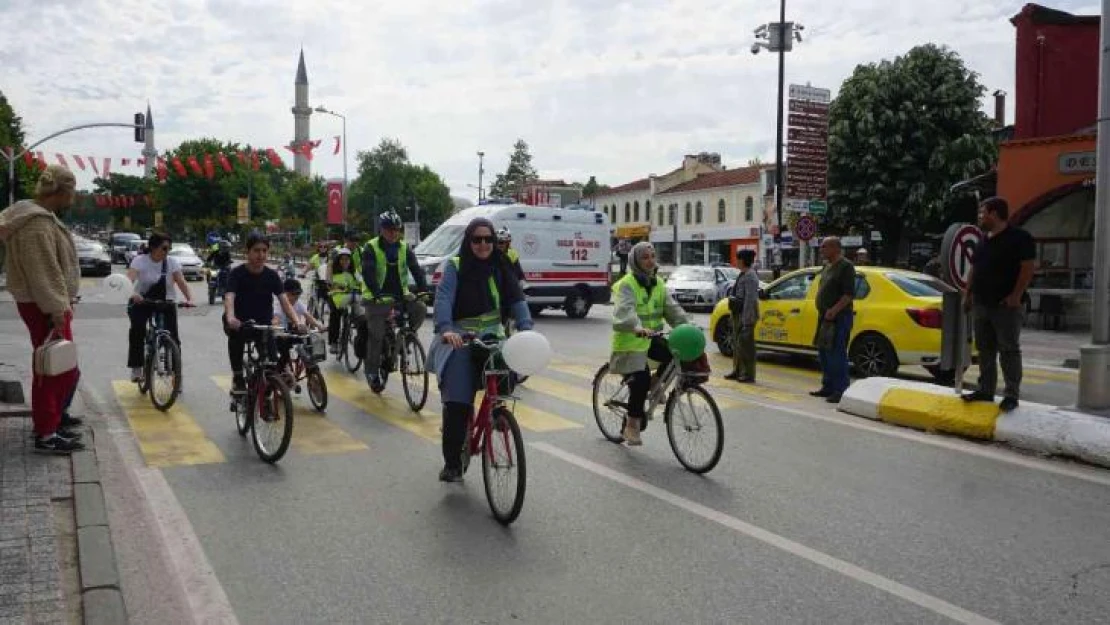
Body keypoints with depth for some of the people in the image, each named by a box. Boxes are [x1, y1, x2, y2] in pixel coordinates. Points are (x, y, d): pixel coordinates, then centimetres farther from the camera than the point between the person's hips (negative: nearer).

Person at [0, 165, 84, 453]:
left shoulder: (41, 217, 15)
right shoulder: (36, 224, -20)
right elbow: (43, 272, -24)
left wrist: (63, 302, 21)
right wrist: (57, 310, -25)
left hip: (45, 304, 11)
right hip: (44, 307, -11)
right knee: (55, 368, -7)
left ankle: (51, 421, 29)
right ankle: (46, 435, -1)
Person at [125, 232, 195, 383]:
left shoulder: (172, 262, -3)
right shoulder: (140, 261, -8)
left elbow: (181, 282, -14)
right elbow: (129, 279, -24)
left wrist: (189, 298, -32)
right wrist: (133, 294, -45)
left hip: (166, 302, 2)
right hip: (141, 302, -1)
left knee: (173, 333, -14)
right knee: (137, 328, -26)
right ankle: (136, 368, -17)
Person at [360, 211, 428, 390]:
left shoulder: (404, 248, 3)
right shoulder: (372, 247, -9)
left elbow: (416, 269, -6)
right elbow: (367, 273, -20)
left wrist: (423, 290, -24)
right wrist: (377, 294, -35)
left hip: (400, 294, 4)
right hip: (377, 297, -3)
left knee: (420, 309, -22)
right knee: (376, 335, -6)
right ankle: (372, 371, 10)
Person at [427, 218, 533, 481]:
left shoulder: (500, 268, 7)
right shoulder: (454, 266, -3)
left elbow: (516, 299, -1)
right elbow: (444, 297, -16)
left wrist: (525, 328, -18)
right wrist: (445, 329, -34)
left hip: (491, 336, 3)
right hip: (459, 340, -3)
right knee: (457, 403, -12)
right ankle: (452, 463, 0)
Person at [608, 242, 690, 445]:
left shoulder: (658, 284, 10)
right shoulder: (627, 284, -13)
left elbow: (672, 308, 2)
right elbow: (624, 311, -29)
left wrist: (688, 326, -14)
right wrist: (638, 328, -48)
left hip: (650, 338, 6)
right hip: (630, 341, -6)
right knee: (641, 379, -20)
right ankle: (632, 425, -1)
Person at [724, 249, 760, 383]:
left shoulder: (750, 276, -16)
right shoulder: (743, 275, 15)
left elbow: (750, 299, -21)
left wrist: (746, 321, -24)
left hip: (745, 316, -10)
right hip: (738, 314, 10)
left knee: (746, 345, -5)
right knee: (736, 344, 16)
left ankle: (748, 374, 1)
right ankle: (737, 371, 26)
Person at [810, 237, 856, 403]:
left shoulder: (845, 266, -11)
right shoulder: (827, 267, 17)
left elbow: (849, 294, -18)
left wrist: (834, 310, -25)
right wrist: (823, 312, 15)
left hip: (839, 317, -10)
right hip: (825, 316, 10)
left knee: (836, 354, -10)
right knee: (824, 354, 14)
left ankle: (841, 391, -6)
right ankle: (828, 387, 23)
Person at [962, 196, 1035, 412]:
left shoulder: (1019, 238, -8)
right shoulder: (983, 240, 17)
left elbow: (1027, 268, -14)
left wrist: (1016, 295, -20)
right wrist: (967, 293, 15)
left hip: (1006, 305, -8)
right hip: (981, 304, 8)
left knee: (1009, 350, -3)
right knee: (985, 350, 11)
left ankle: (1011, 395, 1)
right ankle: (985, 390, 19)